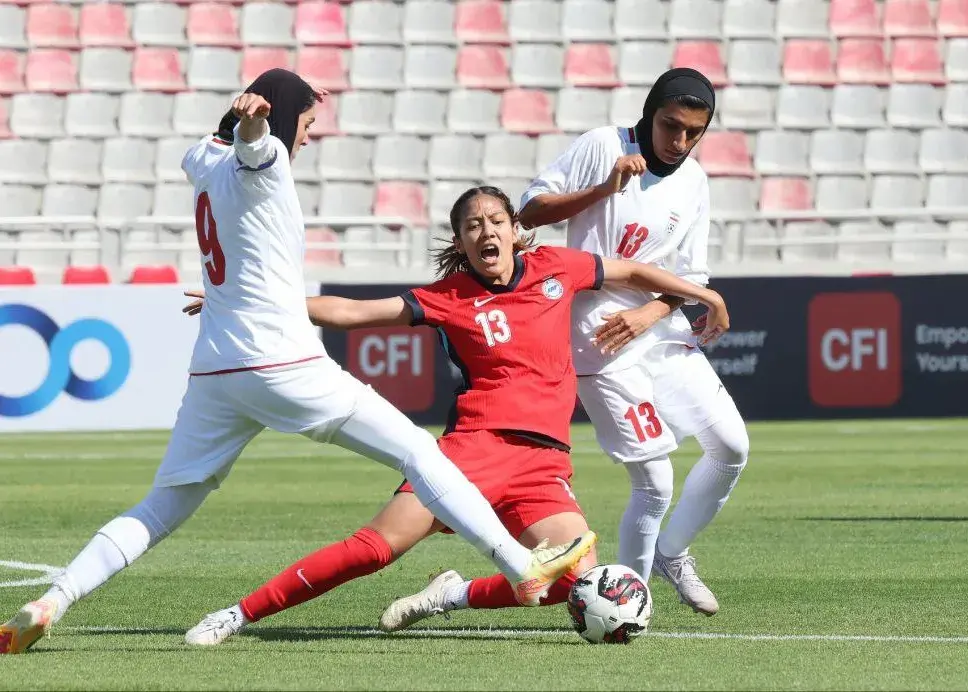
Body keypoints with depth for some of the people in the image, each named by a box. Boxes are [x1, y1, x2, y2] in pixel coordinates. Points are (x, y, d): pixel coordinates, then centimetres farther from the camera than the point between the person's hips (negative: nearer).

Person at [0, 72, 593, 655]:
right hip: (285, 365, -7)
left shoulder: (205, 162, 18)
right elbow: (251, 141, -29)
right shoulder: (262, 159, -5)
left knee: (161, 509, 10)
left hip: (213, 377, 7)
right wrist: (253, 117, -52)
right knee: (417, 451, 1)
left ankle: (49, 604, -7)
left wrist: (294, 105, 54)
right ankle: (524, 569, -2)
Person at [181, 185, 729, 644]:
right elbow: (350, 313, 1)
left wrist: (703, 295, 31)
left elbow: (631, 271, 25)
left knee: (580, 581, -18)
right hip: (477, 442, -3)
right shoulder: (449, 298, 2)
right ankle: (238, 615, -9)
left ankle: (457, 596, 4)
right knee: (379, 545, -17)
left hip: (544, 460, 3)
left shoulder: (553, 268, 9)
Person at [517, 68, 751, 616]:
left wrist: (647, 314, -12)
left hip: (662, 329, 6)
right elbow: (531, 210, -9)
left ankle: (672, 553, 21)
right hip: (602, 344, -6)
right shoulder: (603, 147, -7)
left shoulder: (693, 183, 7)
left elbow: (691, 277, 7)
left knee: (732, 447, 1)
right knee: (655, 484, -10)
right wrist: (604, 190, -21)